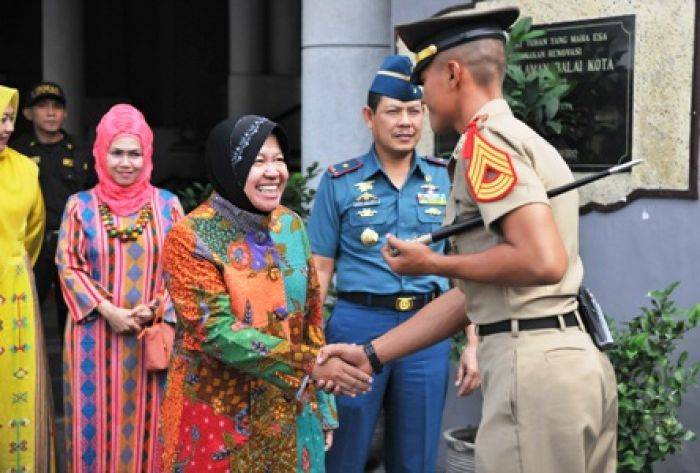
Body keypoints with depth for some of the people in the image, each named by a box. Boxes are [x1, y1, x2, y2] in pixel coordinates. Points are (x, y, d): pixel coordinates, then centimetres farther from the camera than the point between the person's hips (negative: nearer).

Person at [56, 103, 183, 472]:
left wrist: (156, 308, -11)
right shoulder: (80, 205, 1)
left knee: (148, 416, 8)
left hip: (154, 333, 1)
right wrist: (108, 311, -12)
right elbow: (69, 265, -1)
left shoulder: (167, 204, 2)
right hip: (96, 334, 0)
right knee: (99, 416, 6)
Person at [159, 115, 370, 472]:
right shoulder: (191, 237, -13)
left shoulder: (291, 225, 2)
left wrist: (322, 407, 7)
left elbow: (310, 318, 7)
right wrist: (311, 364, -25)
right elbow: (217, 333, -21)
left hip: (291, 413, 5)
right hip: (219, 417, -4)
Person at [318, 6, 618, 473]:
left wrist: (435, 264, -8)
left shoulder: (486, 140, -9)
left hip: (533, 364, -9)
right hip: (578, 356, 9)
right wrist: (372, 354, 16)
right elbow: (474, 292, 17)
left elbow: (544, 261, -23)